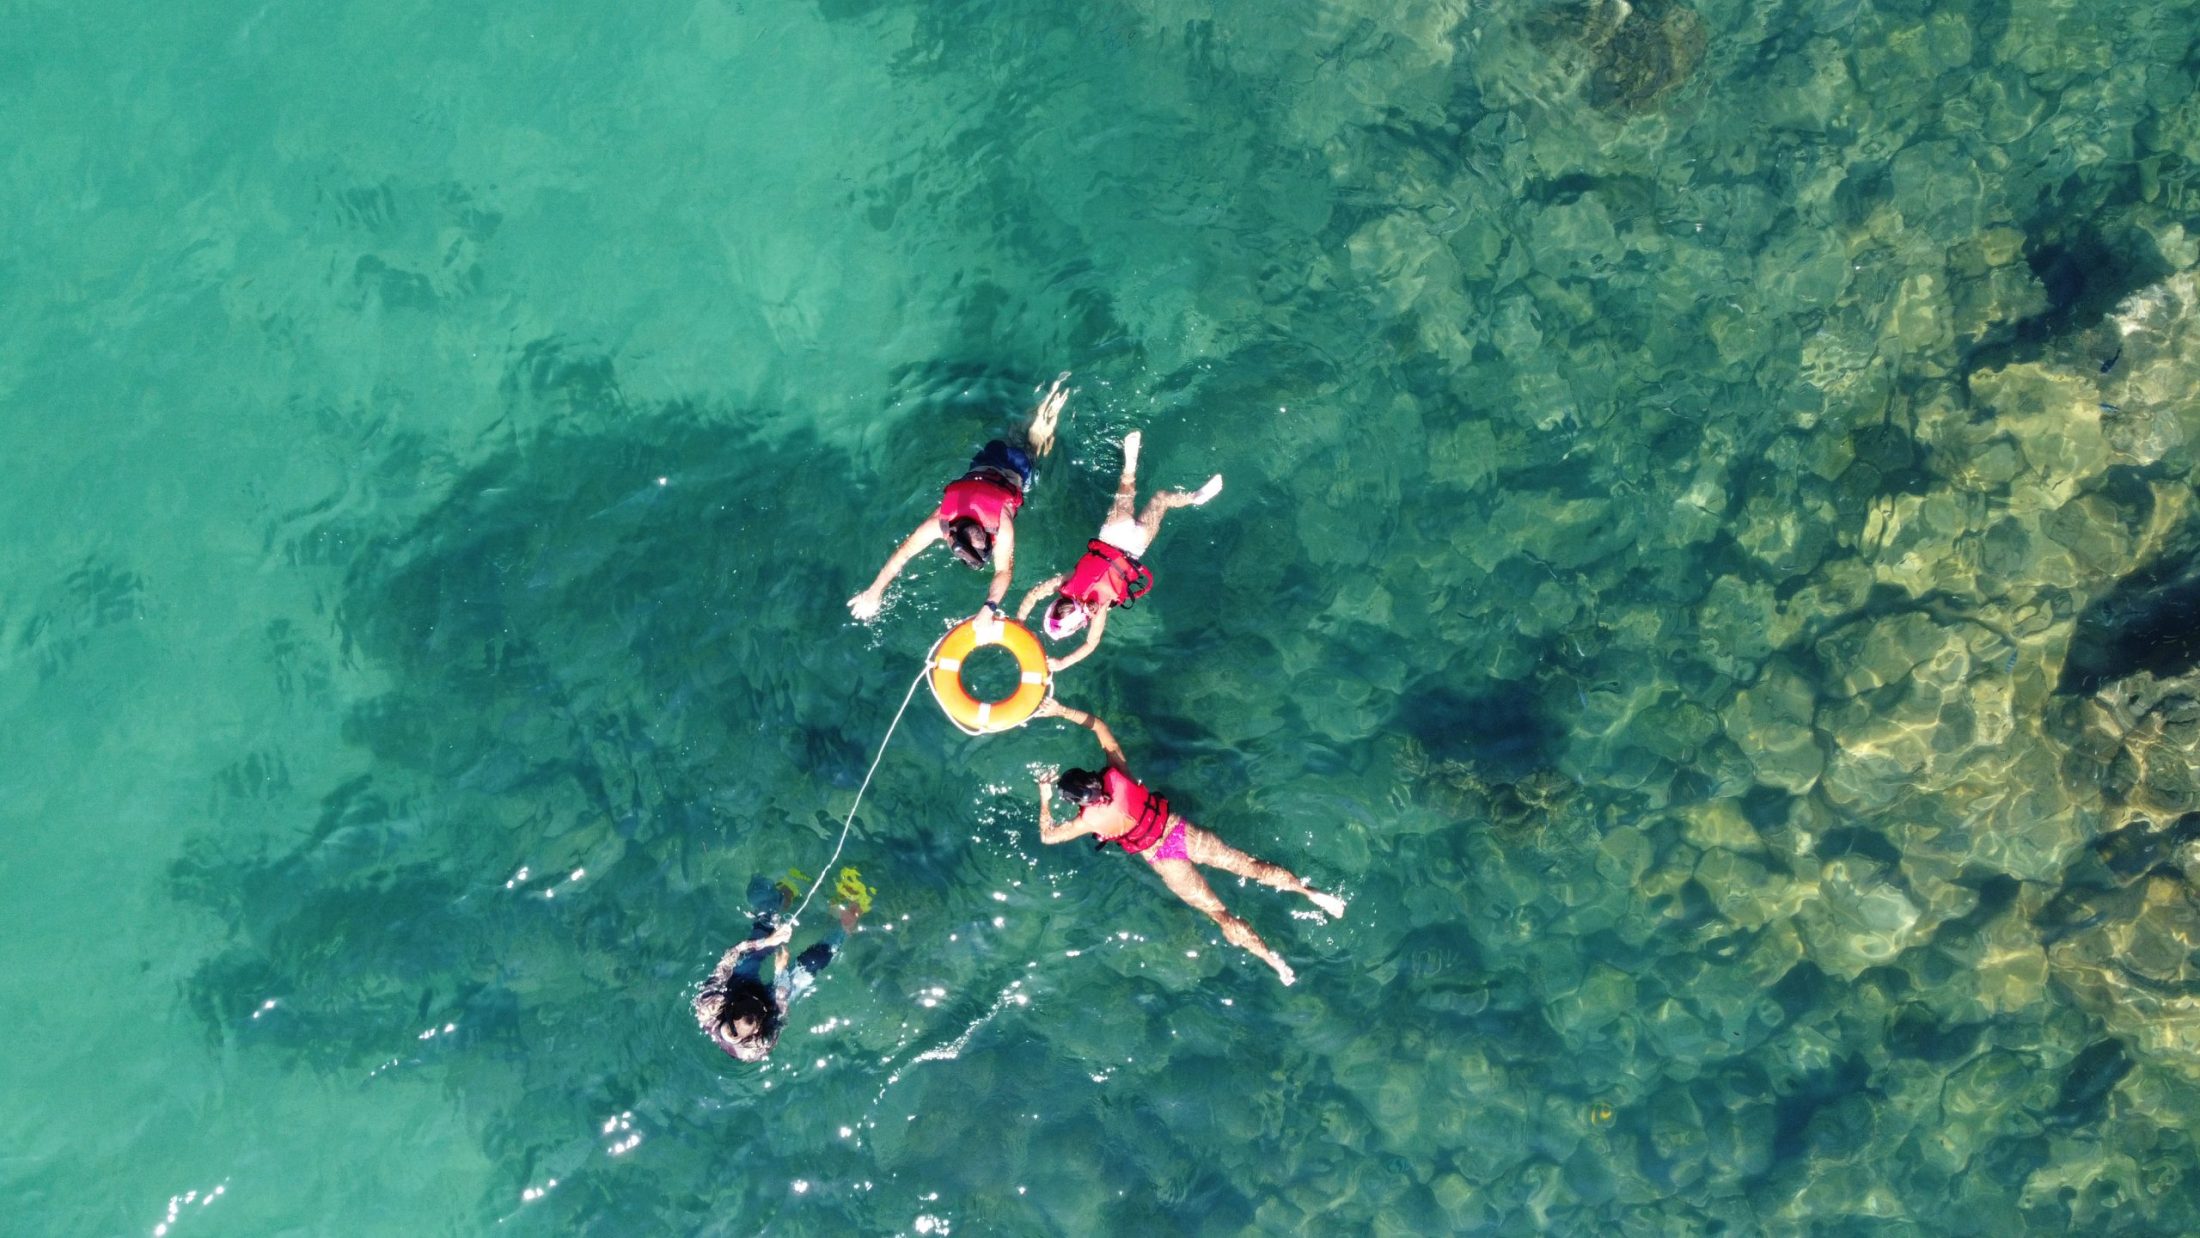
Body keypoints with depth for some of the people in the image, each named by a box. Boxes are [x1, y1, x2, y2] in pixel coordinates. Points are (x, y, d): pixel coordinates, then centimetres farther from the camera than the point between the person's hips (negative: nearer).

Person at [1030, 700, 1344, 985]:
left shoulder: (1090, 820, -18)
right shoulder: (1117, 775, -11)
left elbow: (1047, 836, -3)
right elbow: (1099, 726, -1)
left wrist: (1044, 799, 5)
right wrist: (1062, 711, -3)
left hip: (1165, 861, -4)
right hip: (1182, 832, 4)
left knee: (1220, 914, 0)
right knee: (1251, 866, 8)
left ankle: (1275, 962, -2)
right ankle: (1312, 893, 4)